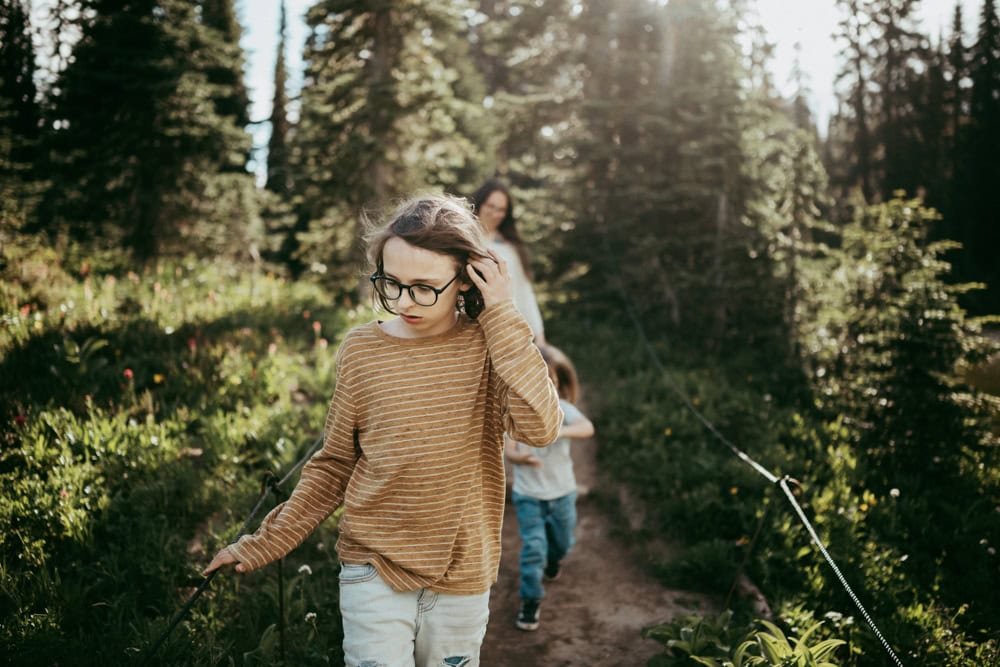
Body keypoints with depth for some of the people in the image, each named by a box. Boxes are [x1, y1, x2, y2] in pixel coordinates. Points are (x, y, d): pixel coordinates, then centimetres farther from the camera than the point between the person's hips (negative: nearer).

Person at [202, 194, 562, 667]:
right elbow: (334, 466, 5)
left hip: (462, 576, 1)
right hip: (373, 570, 0)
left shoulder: (488, 344, -7)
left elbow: (540, 428, -24)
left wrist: (501, 315, -22)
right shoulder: (362, 350, -5)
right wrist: (266, 543, 1)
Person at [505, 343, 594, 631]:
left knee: (562, 542, 20)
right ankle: (530, 600, 8)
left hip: (562, 491, 1)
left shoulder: (562, 409, -12)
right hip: (528, 493, -1)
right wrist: (520, 457, -37)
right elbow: (508, 448, -13)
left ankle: (552, 559, 55)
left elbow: (587, 427, -32)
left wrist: (562, 431, -52)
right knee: (533, 546, -7)